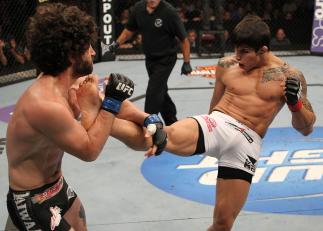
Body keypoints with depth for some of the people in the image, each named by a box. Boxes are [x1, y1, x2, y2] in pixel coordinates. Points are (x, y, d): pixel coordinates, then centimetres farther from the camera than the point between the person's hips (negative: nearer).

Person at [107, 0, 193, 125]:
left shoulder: (169, 11, -20)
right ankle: (172, 123, 35)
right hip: (149, 58, 6)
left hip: (165, 59, -6)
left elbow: (184, 39, -14)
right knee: (160, 92, 17)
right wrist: (117, 43, 0)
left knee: (153, 93, -10)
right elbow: (130, 29, 12)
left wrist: (186, 63, -13)